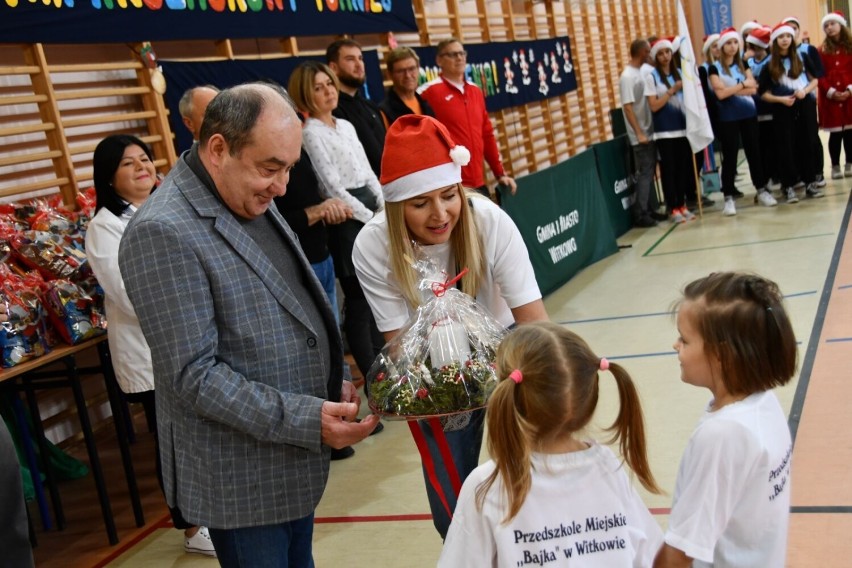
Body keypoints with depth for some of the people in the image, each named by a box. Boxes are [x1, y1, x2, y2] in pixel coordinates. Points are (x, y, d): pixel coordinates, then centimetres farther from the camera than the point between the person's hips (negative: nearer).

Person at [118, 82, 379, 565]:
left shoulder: (254, 202, 6)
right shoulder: (163, 232, -22)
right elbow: (194, 375, -24)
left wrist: (334, 380, 6)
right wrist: (306, 421, -26)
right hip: (242, 481, -8)